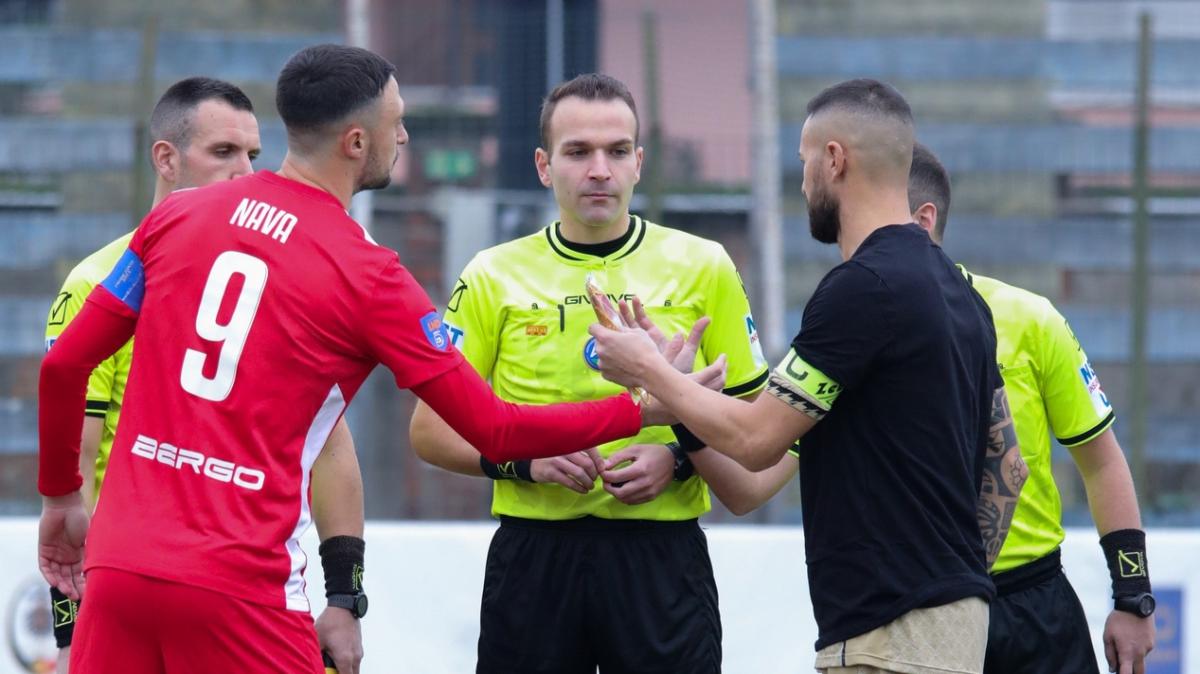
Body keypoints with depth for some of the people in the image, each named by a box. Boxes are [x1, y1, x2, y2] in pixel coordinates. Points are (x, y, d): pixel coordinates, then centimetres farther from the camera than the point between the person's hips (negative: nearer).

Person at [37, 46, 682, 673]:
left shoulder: (177, 217, 8)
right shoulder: (369, 275, -4)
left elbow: (65, 363, 11)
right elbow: (496, 432, -1)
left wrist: (61, 497, 25)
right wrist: (646, 407, 10)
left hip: (118, 562, 5)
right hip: (236, 591, -5)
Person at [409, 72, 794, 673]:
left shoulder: (703, 268, 5)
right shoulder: (493, 278, 4)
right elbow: (430, 430, 5)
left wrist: (677, 459, -11)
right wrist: (524, 459, -11)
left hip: (663, 554, 0)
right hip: (534, 552, 0)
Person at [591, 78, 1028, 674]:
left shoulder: (864, 287, -16)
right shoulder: (954, 289, 14)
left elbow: (755, 439, -13)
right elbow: (1006, 464, 18)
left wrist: (647, 371, 1)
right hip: (955, 612, 10)